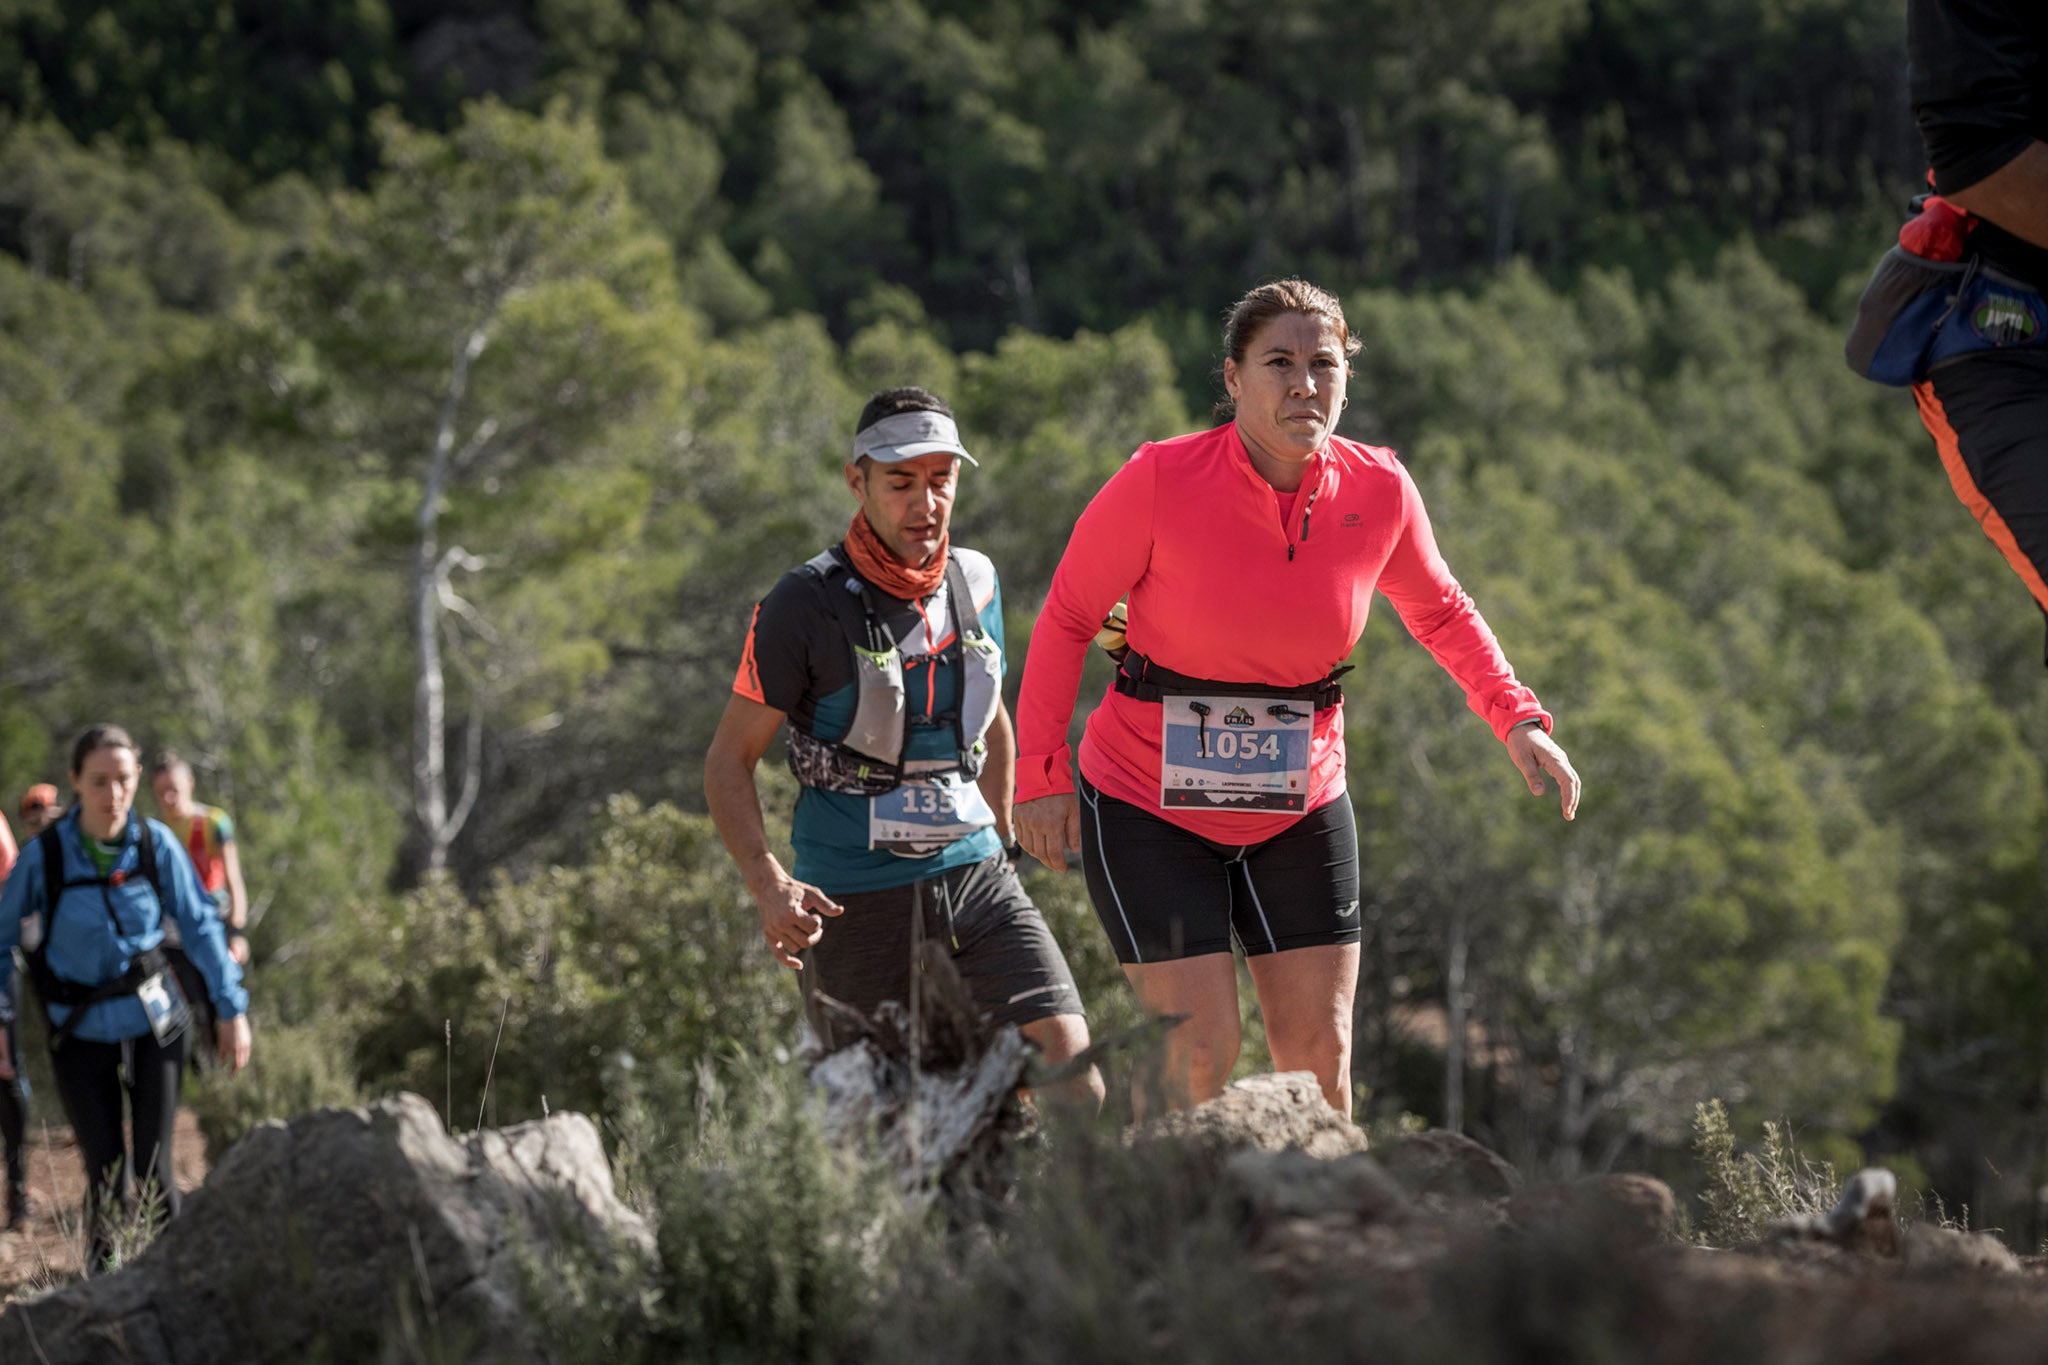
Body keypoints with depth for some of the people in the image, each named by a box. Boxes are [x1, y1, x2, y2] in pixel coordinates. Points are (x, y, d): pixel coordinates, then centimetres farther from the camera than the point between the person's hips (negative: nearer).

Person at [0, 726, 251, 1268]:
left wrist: (232, 1008, 1)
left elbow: (199, 926, 1)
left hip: (154, 1023, 1)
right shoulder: (44, 855, -12)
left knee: (154, 1168, 0)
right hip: (81, 1033, -1)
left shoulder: (156, 844, -8)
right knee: (106, 1176, 1)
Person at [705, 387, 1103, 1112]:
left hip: (973, 874, 4)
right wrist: (768, 884, -22)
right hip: (856, 900, -4)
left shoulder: (975, 581, 5)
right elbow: (729, 759, -7)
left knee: (1065, 1055, -13)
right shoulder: (807, 603, -11)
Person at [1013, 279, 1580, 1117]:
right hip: (1148, 802, -3)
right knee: (1198, 1050, -10)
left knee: (1319, 1051, 4)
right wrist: (1041, 773, -8)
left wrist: (1516, 719, -1)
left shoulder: (1378, 492, -9)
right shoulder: (1161, 480, -19)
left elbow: (1439, 611, 11)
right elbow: (1068, 617, -6)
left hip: (1300, 807, 4)